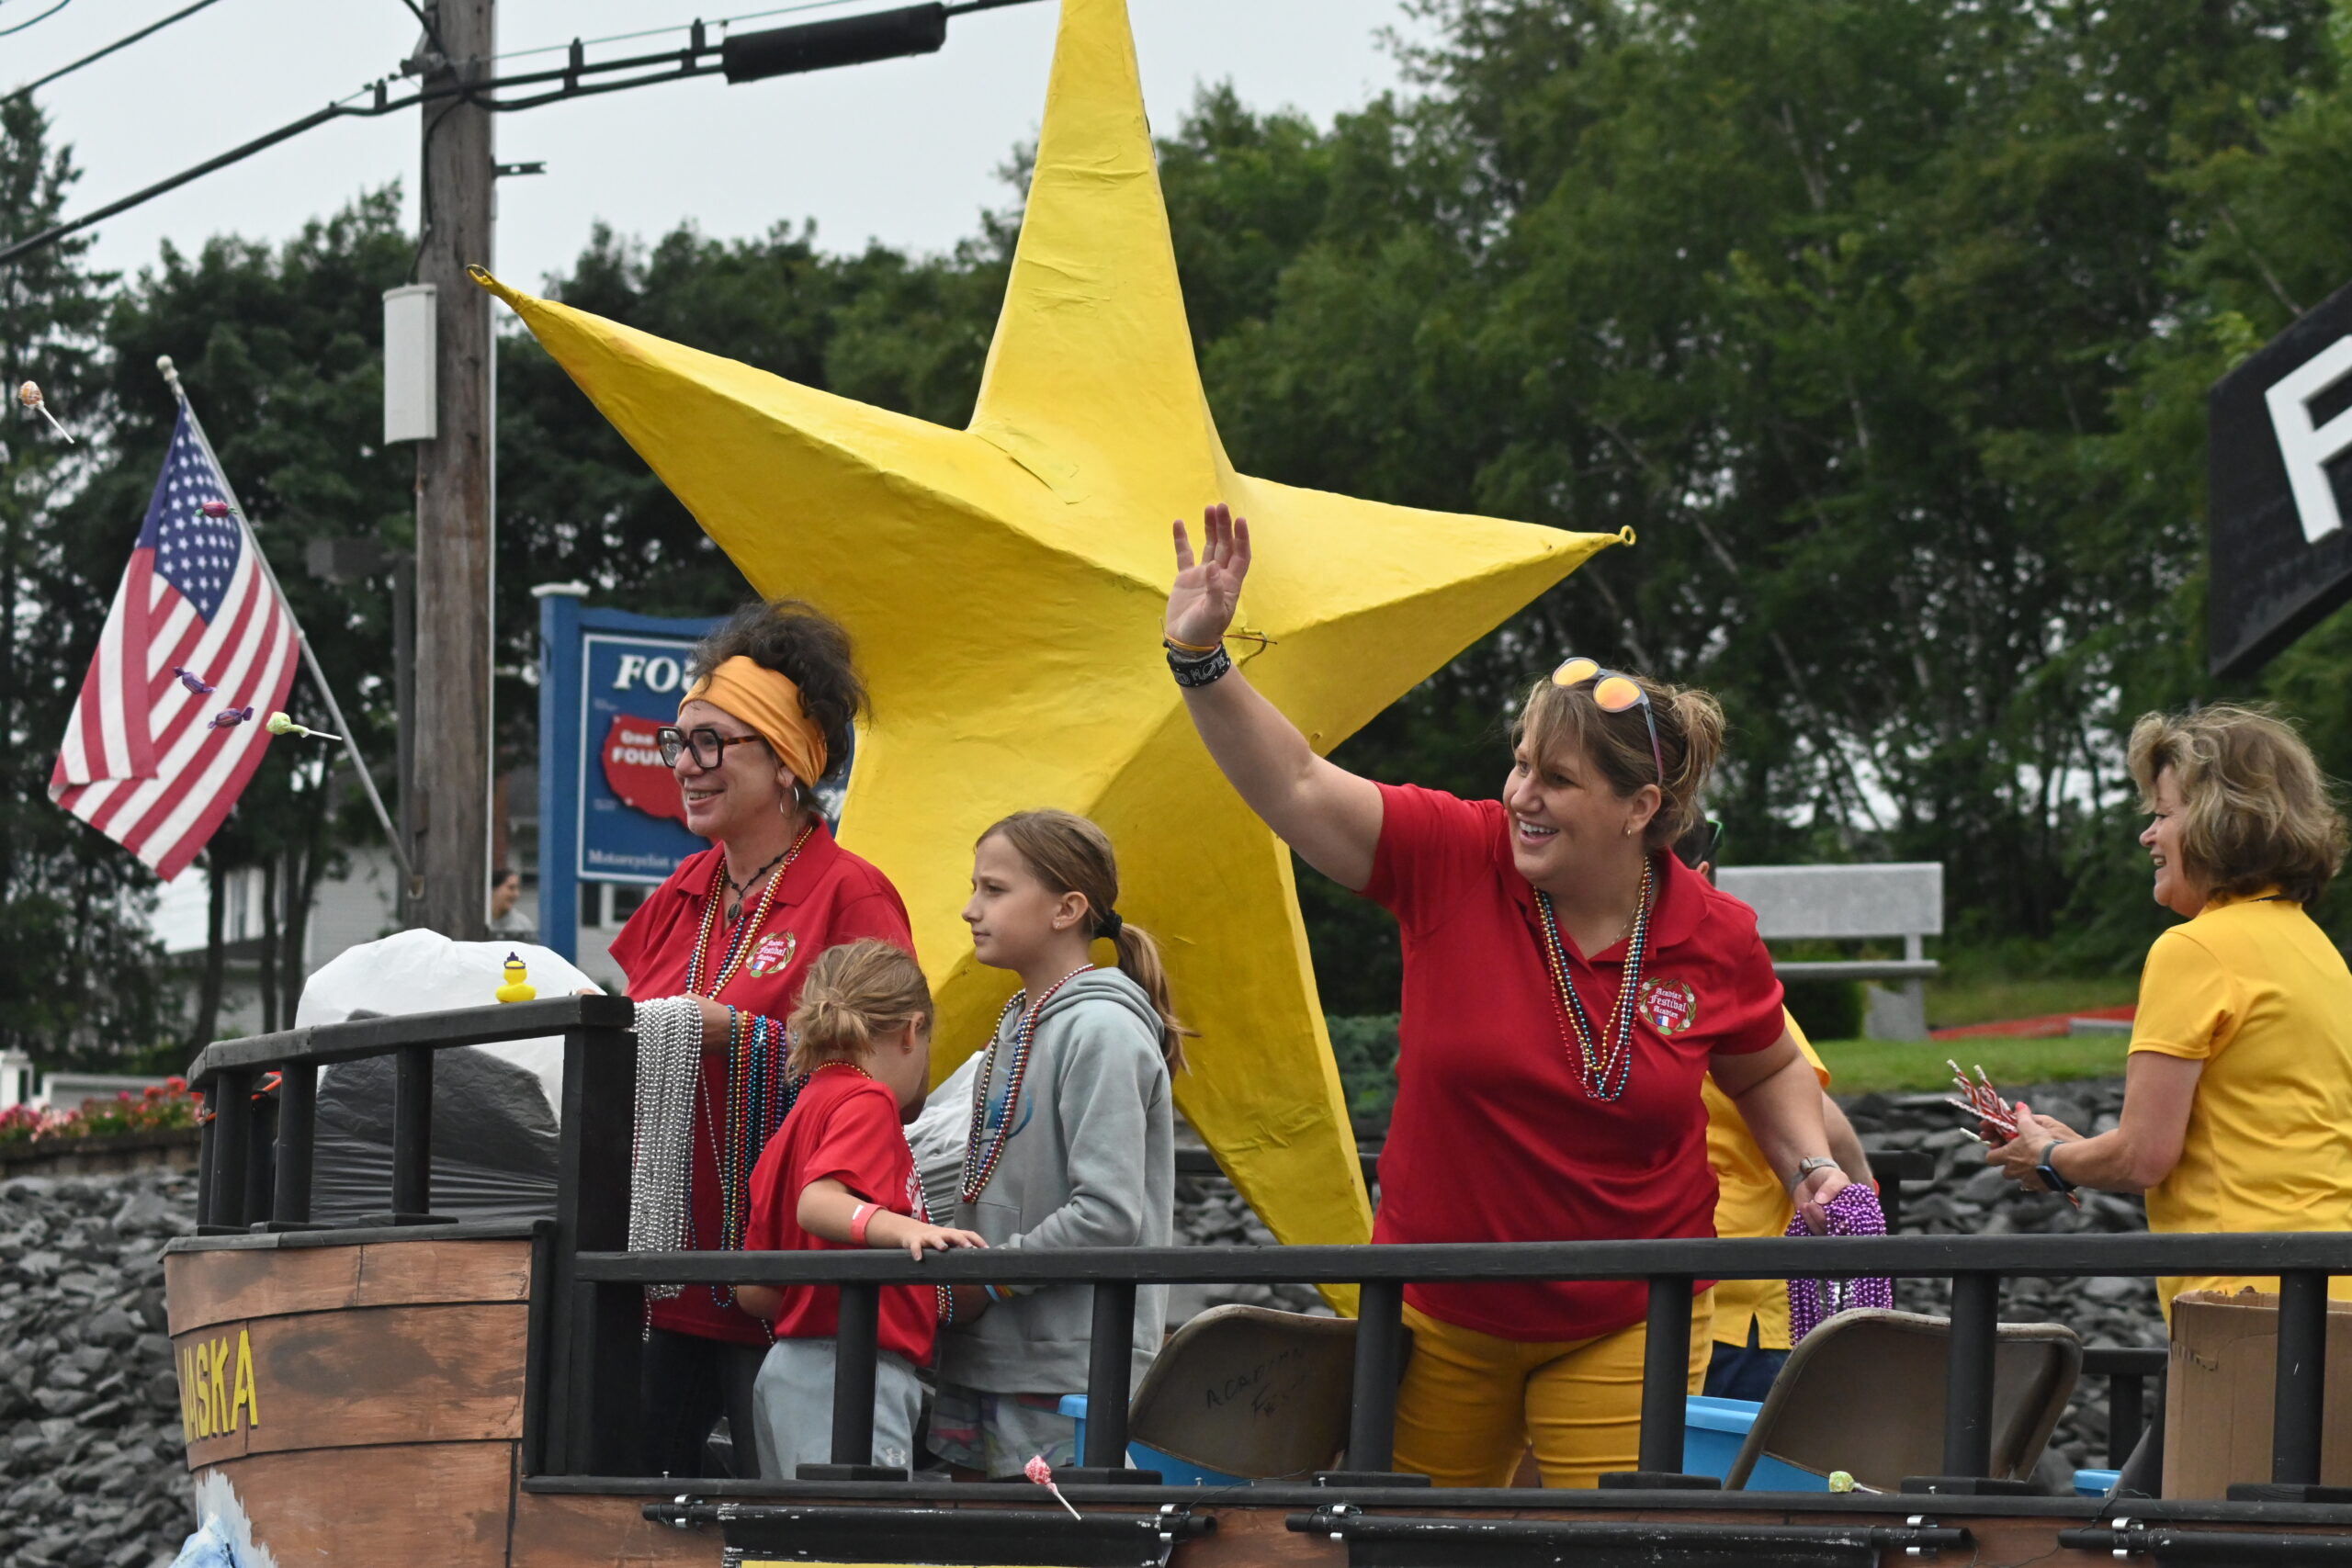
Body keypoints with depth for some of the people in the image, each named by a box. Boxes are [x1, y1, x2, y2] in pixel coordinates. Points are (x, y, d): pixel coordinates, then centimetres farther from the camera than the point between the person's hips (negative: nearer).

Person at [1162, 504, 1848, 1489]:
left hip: (1623, 1332, -1)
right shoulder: (1455, 861, -9)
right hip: (1439, 1320, 1)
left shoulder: (1715, 938, -5)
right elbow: (1296, 787, -16)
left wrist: (1810, 1167, -2)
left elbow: (1767, 1071, 14)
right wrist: (1198, 655, -26)